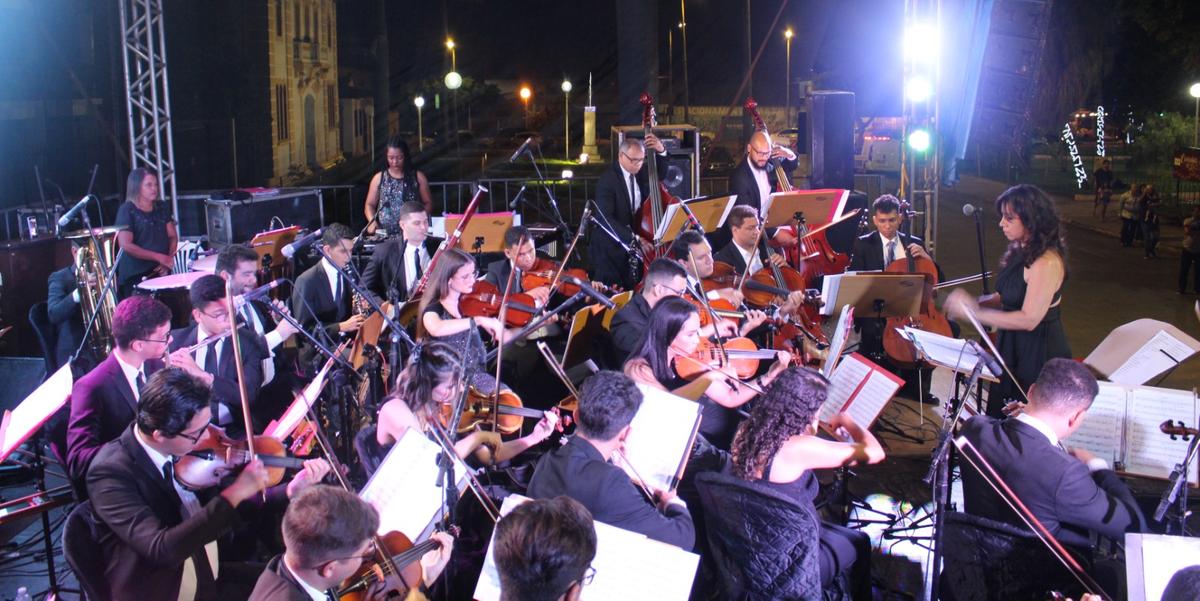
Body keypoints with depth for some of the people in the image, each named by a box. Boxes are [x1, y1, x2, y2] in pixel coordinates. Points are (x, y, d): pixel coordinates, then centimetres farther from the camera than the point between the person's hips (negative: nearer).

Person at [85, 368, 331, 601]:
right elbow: (161, 549, -29)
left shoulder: (184, 450, -3)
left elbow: (217, 503, 8)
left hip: (212, 580, 6)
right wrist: (235, 493, -28)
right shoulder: (111, 472, -20)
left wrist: (290, 491, -6)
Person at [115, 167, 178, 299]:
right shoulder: (127, 210, -6)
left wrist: (168, 259, -6)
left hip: (161, 272, 5)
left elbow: (172, 236, 12)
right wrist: (158, 257, -16)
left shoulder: (162, 207, 11)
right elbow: (126, 245, -13)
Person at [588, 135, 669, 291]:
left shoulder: (640, 173, 4)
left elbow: (660, 173, 24)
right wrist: (634, 238, -37)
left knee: (632, 289, 3)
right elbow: (605, 218, -27)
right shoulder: (608, 179, -17)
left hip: (632, 244, 6)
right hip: (609, 246, -6)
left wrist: (661, 151, 2)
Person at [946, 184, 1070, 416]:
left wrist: (974, 312, -23)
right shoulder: (1021, 252, 6)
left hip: (1039, 352, -9)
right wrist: (972, 302, -5)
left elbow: (1029, 319, -25)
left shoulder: (1046, 262, -22)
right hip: (1013, 346, 9)